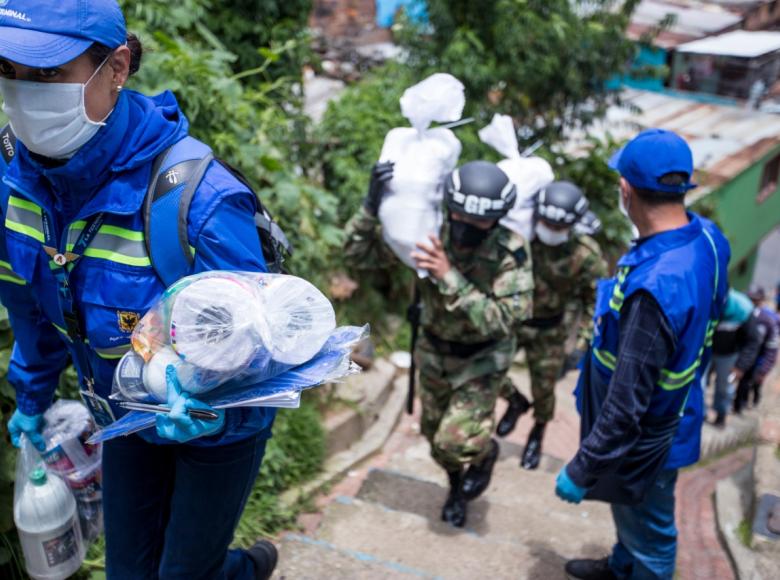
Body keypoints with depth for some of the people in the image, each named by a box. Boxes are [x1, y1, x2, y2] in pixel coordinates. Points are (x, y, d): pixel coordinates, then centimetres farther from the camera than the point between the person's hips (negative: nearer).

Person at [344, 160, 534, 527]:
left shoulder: (511, 253, -28)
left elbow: (497, 321, -36)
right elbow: (358, 254, -17)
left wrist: (449, 277, -44)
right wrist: (372, 206, -34)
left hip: (482, 357, -4)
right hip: (434, 350, 4)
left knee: (457, 441, -15)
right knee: (435, 435, 18)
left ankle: (486, 452, 23)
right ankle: (457, 488, 50)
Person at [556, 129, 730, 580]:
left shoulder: (655, 289, -40)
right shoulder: (705, 236, -12)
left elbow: (626, 406, -33)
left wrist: (581, 471, -20)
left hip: (645, 437, -9)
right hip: (672, 406, 9)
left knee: (648, 530, 19)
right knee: (633, 511, 33)